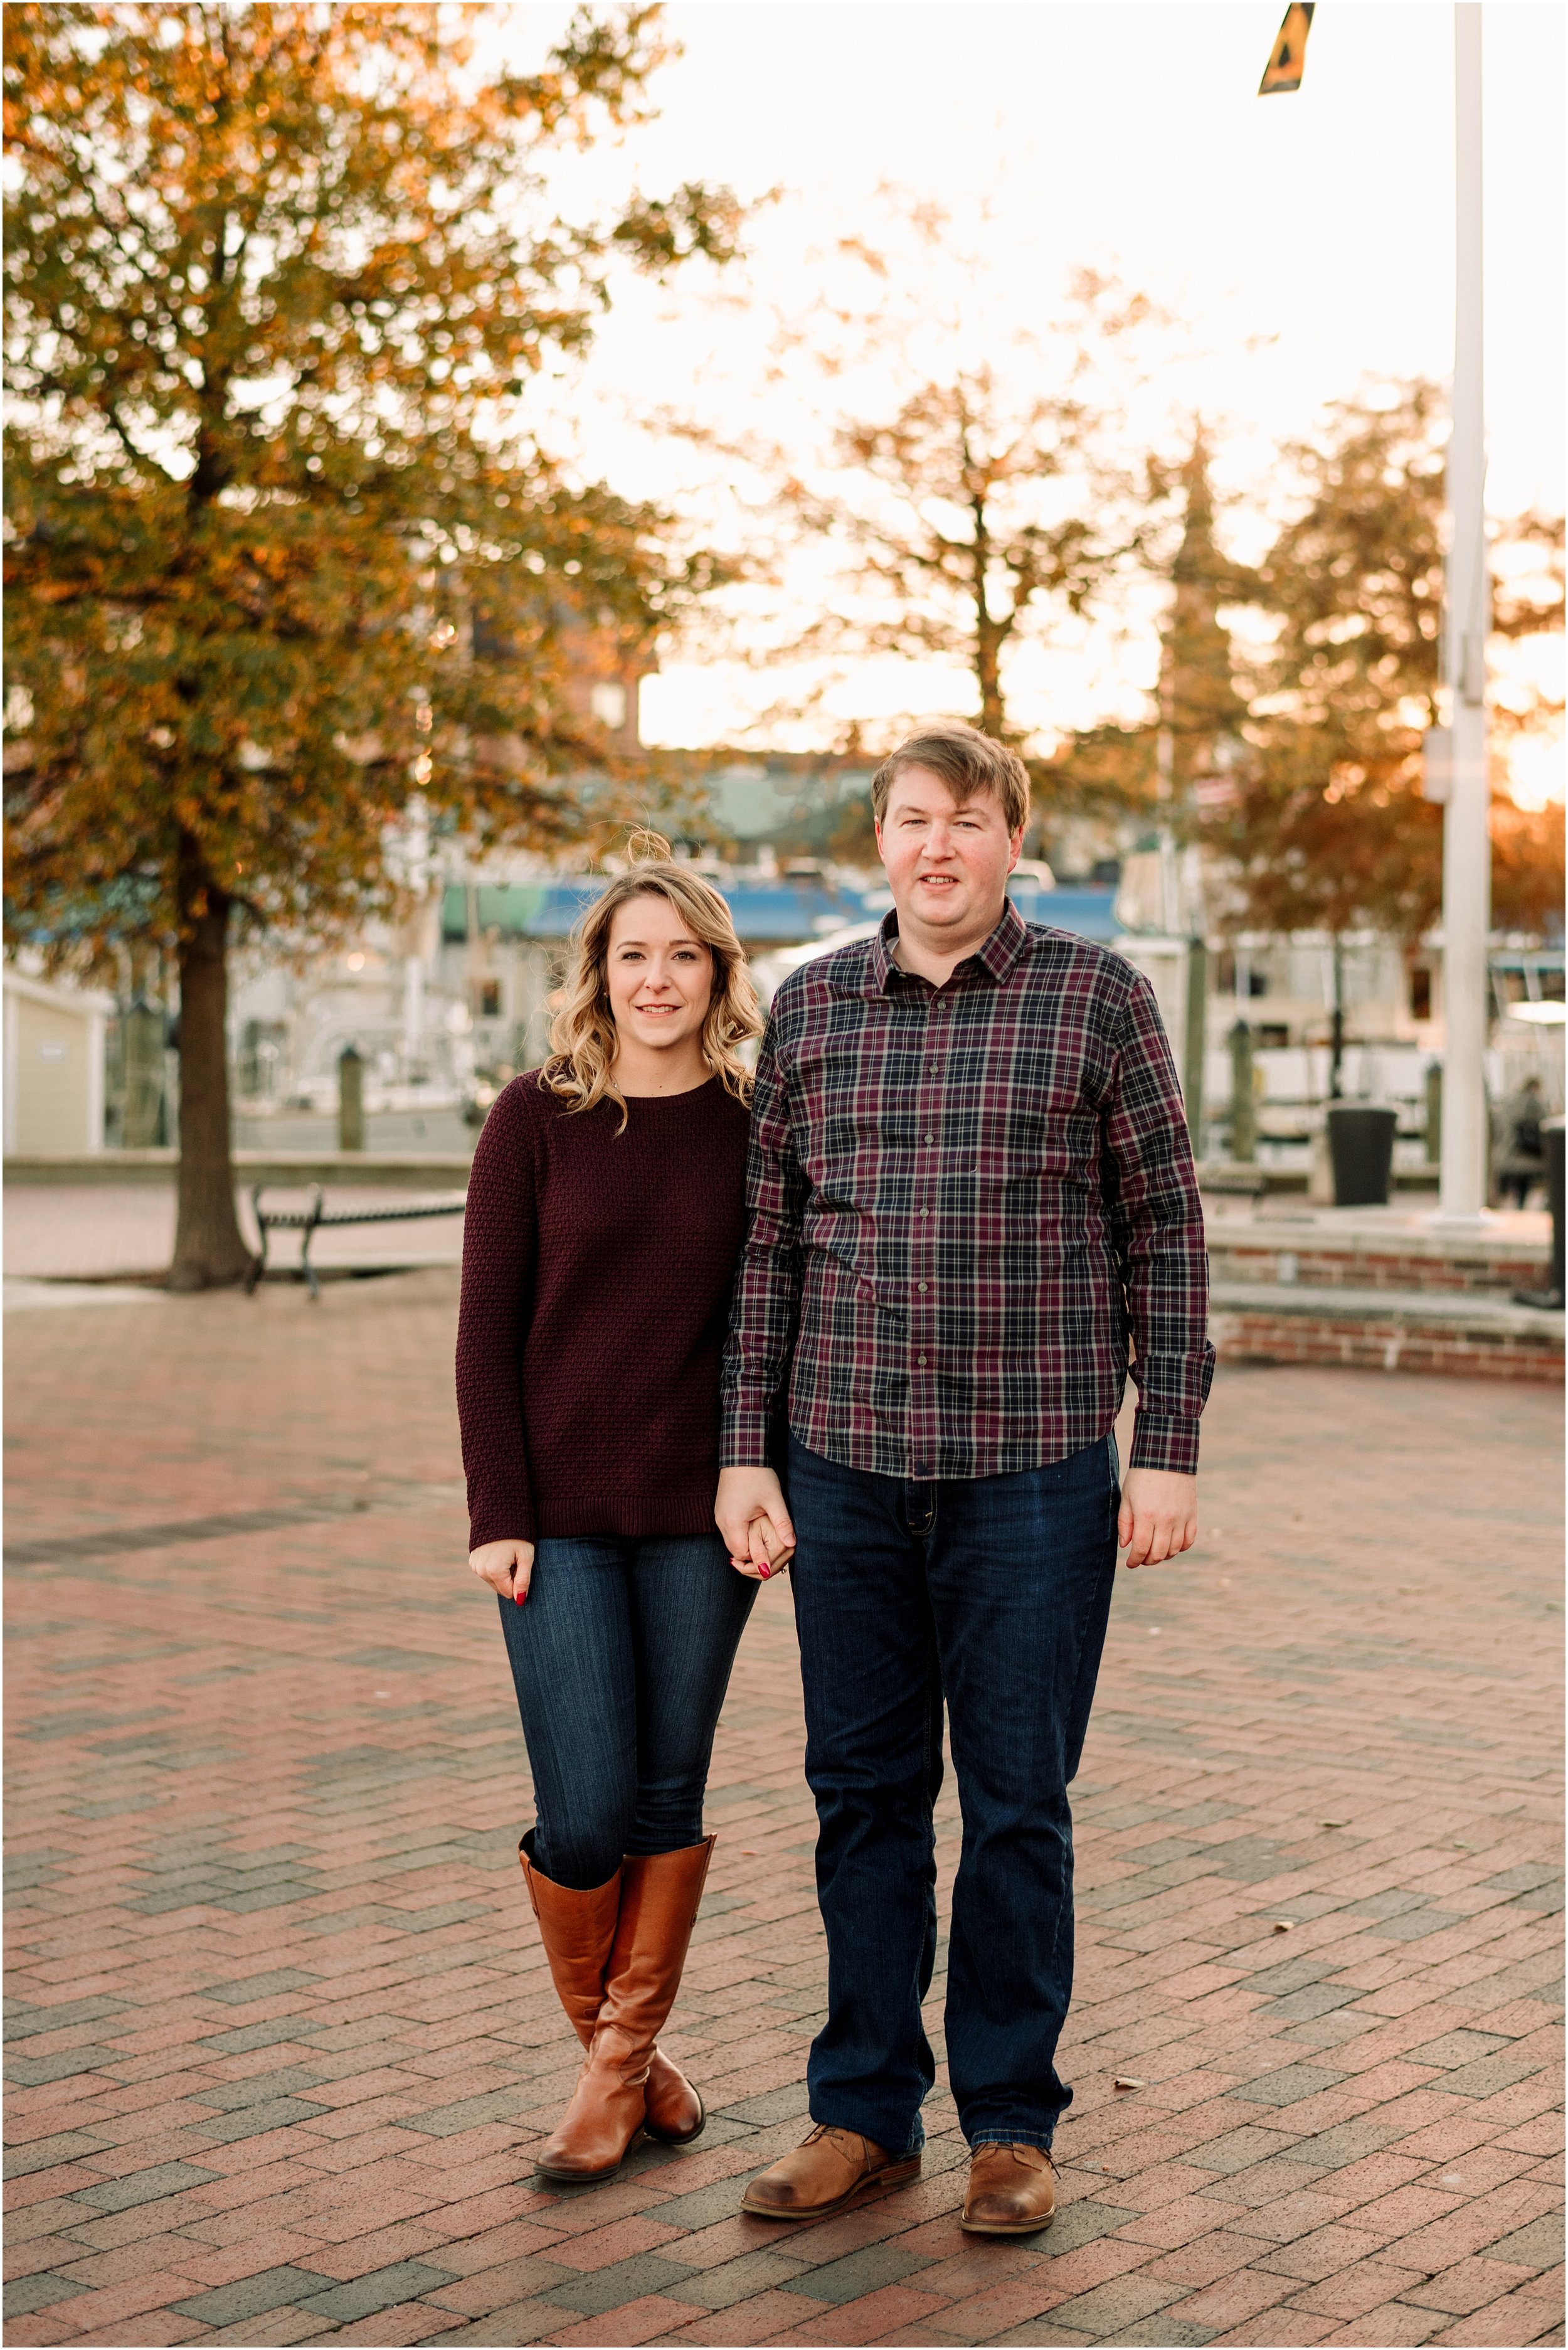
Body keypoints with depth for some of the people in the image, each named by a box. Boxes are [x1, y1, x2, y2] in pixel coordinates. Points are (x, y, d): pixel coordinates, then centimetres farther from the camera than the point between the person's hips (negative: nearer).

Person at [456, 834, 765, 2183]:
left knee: (668, 1798, 7)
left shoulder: (755, 1123, 3)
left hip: (701, 1513, 2)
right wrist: (497, 1513, -7)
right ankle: (607, 2041, 20)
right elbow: (487, 1327, -2)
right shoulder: (536, 1120, -1)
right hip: (564, 1512, -1)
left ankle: (625, 2060, 23)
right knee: (584, 1812, -4)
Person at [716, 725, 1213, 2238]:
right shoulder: (808, 1008, 8)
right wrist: (745, 1449, 6)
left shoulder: (1096, 995, 0)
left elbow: (1164, 1229, 0)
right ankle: (866, 2112, 23)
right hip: (845, 1468, 3)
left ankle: (1012, 2124, 20)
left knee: (1017, 1803, 5)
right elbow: (769, 1241, 11)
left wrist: (1169, 1446, -4)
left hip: (1034, 1472, -3)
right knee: (862, 1792, 10)